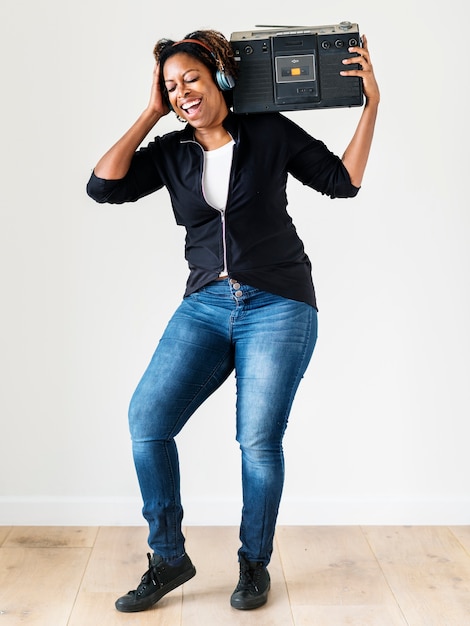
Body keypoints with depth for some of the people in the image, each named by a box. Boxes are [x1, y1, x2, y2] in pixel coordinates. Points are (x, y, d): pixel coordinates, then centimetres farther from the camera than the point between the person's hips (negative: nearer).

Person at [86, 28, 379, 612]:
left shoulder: (271, 132, 3)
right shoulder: (170, 153, 10)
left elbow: (342, 180, 6)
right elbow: (103, 186, -2)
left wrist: (370, 104, 1)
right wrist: (149, 114, 3)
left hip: (278, 307, -3)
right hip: (204, 306, 4)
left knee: (259, 440, -5)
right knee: (146, 419, -9)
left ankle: (254, 564, 20)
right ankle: (168, 559, 10)